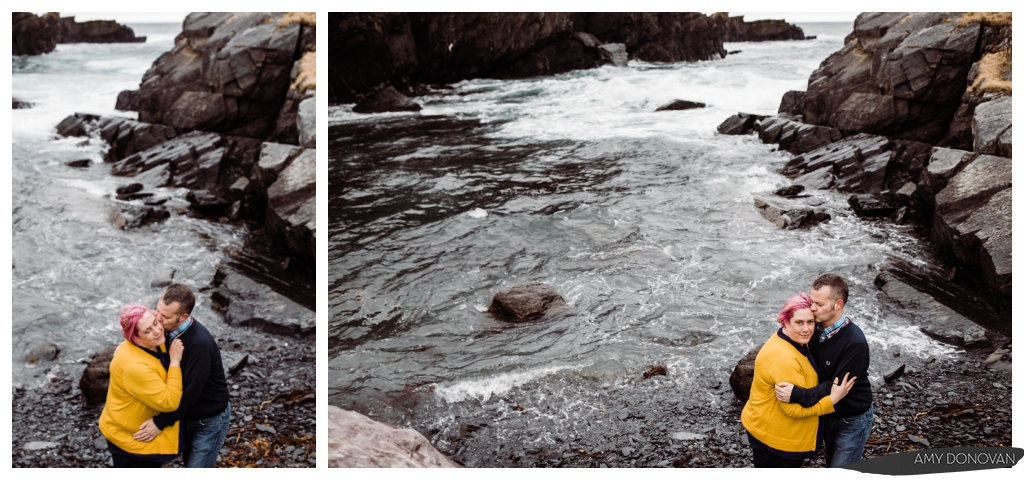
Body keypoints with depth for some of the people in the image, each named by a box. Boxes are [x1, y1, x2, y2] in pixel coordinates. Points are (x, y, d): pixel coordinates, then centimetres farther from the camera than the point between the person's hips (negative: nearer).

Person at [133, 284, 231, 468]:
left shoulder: (200, 343, -34)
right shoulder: (169, 329, -10)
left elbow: (191, 393, -28)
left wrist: (160, 422, -24)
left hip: (210, 419, -8)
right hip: (187, 412, 8)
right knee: (191, 461, 23)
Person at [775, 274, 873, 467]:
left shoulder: (855, 342, -31)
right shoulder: (816, 328, -10)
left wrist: (796, 394, -38)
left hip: (852, 420, -7)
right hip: (829, 414, 7)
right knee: (832, 464, 23)